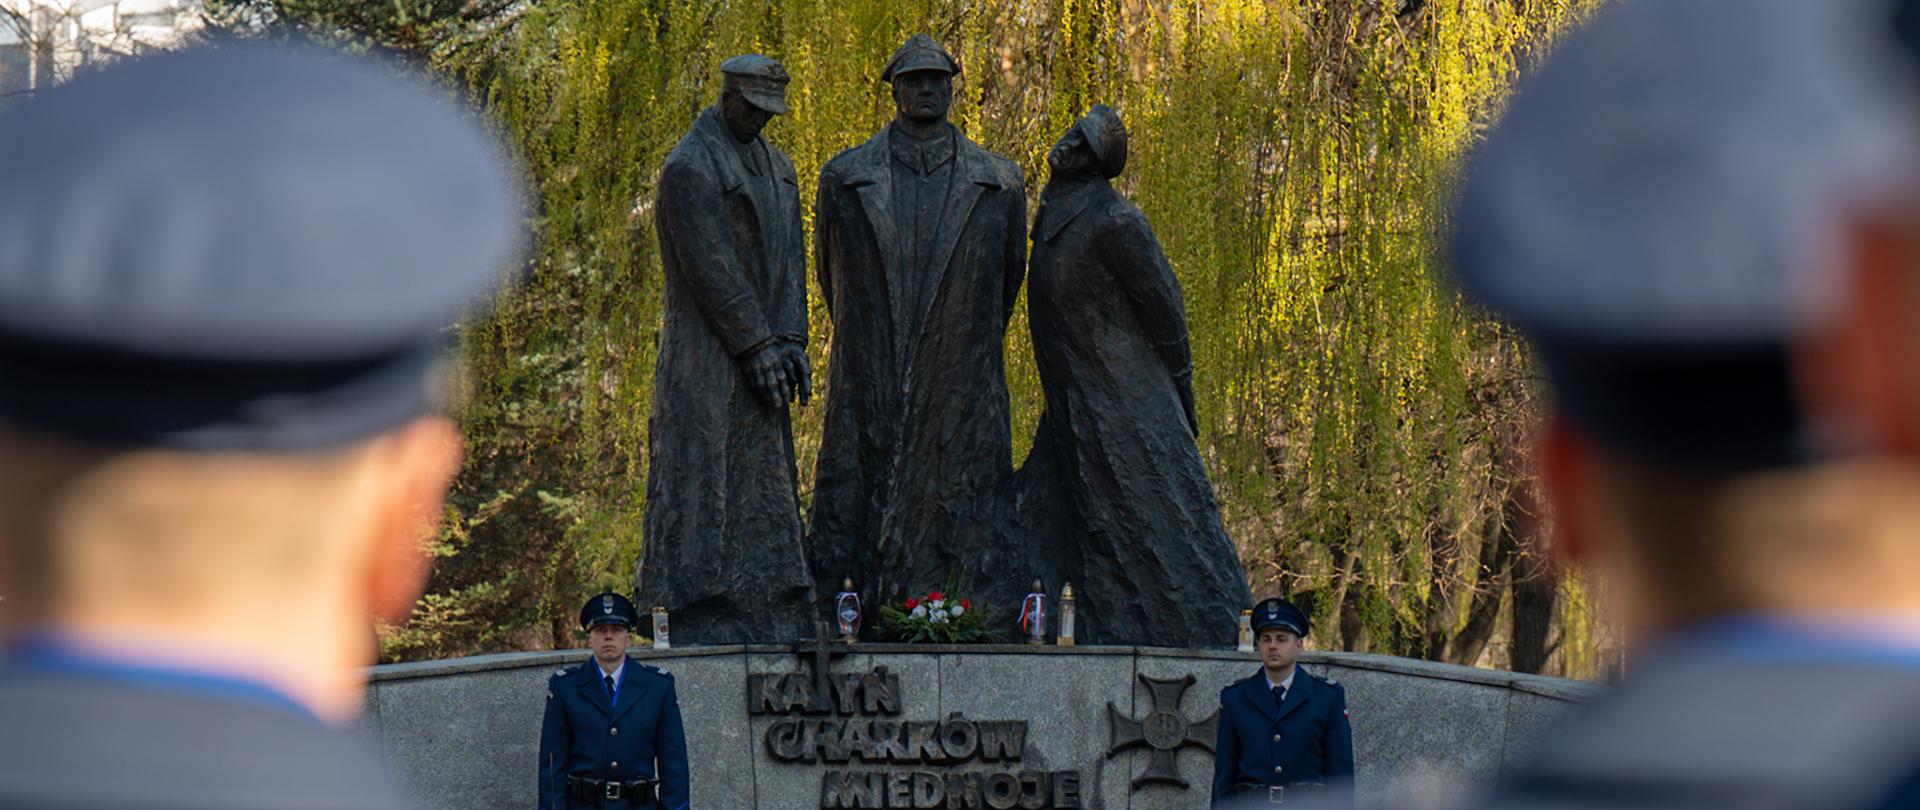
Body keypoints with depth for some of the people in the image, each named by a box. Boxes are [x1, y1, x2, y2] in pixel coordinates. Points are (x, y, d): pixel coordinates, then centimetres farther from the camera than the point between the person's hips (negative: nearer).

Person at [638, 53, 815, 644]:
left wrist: (791, 341, 1)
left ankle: (772, 626, 10)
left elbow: (791, 258, 13)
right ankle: (702, 623, -8)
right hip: (707, 359, -8)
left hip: (761, 355, 8)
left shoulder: (777, 167, 16)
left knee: (767, 486, 7)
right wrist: (756, 345, -16)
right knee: (706, 480, -8)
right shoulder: (689, 168, -10)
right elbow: (711, 267, -15)